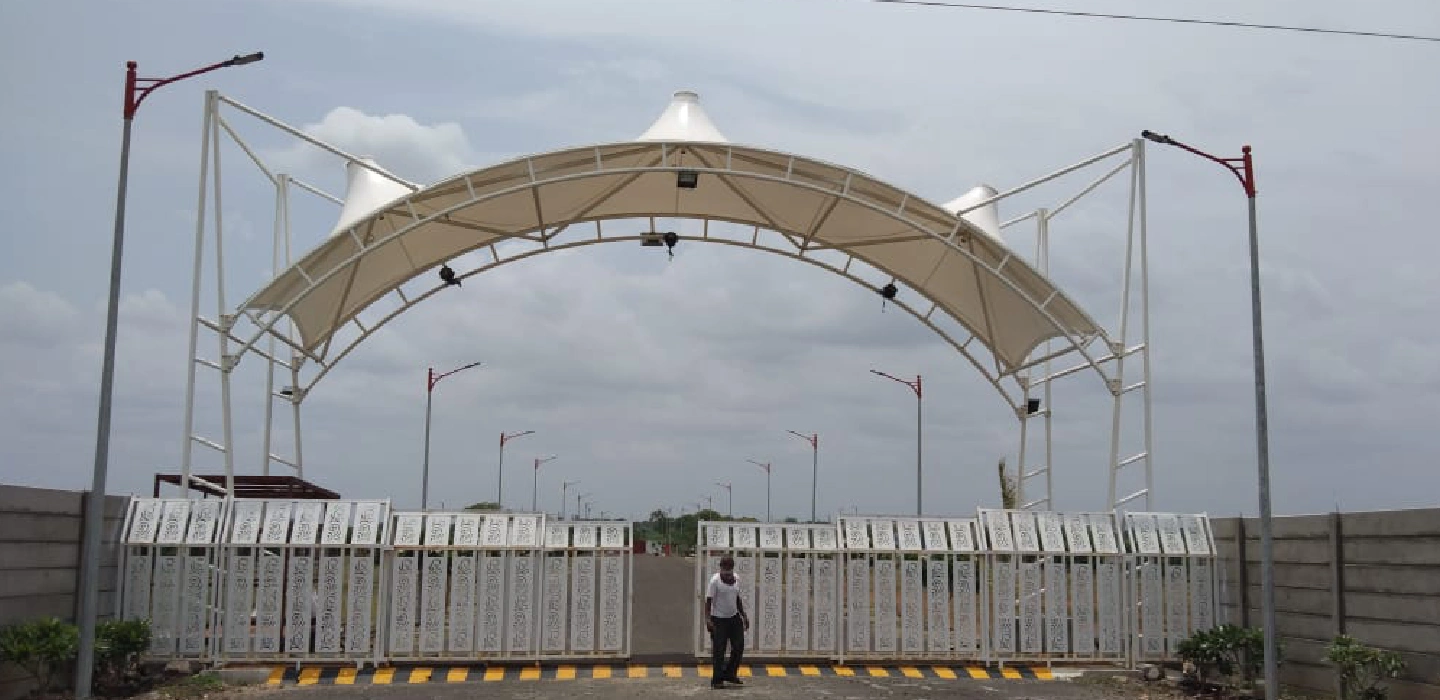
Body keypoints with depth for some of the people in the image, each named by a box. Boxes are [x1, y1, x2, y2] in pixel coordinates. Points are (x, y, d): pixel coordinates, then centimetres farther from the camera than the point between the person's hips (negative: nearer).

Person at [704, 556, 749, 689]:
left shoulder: (736, 579, 5)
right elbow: (708, 600, -16)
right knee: (718, 650, -3)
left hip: (734, 618, 6)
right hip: (719, 619, -6)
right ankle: (717, 680, 5)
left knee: (739, 646, 5)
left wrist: (744, 616, 16)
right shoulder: (715, 581, -14)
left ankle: (730, 673, 22)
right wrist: (708, 619, -24)